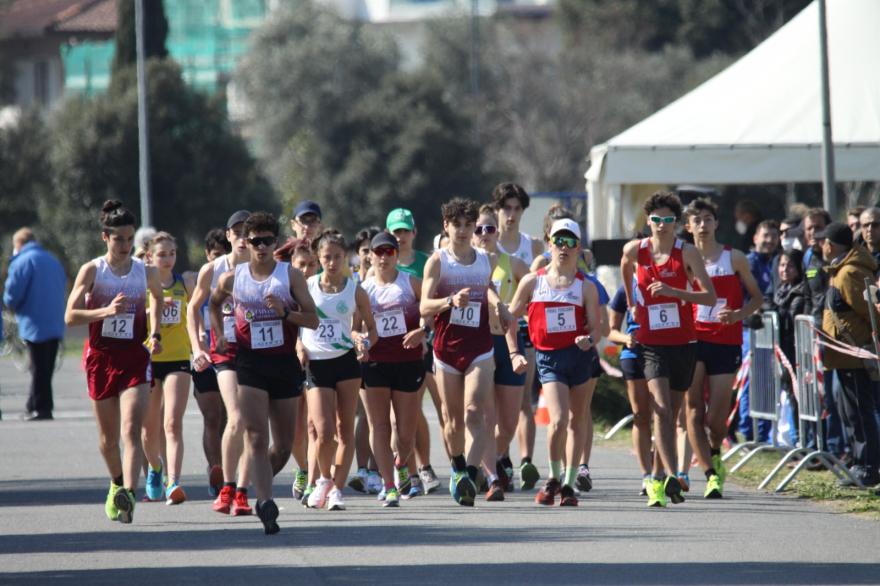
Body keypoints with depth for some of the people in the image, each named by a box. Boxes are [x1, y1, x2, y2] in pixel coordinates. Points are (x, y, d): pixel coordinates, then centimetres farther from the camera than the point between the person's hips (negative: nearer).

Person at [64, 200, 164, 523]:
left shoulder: (145, 272, 3)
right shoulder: (91, 271, -3)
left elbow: (157, 295, 27)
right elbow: (70, 316, -8)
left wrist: (155, 333, 15)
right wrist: (107, 311, -22)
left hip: (135, 357, 0)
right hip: (101, 357, 0)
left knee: (131, 430, -17)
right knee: (108, 435, 13)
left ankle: (127, 494, -30)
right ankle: (117, 485, 39)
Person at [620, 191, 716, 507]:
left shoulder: (687, 253, -7)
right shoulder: (635, 250, -1)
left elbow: (710, 296, -14)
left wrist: (673, 291, -25)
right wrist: (631, 302, 29)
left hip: (683, 342, 0)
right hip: (651, 344, 0)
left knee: (672, 411, 9)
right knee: (661, 408, -18)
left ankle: (660, 480, 24)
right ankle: (671, 476, -29)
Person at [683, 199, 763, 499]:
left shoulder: (734, 258, 4)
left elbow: (757, 297, 9)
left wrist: (738, 314, -11)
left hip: (727, 342, -1)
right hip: (693, 340, 1)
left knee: (715, 418, -2)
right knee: (694, 412, -11)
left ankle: (715, 453, 30)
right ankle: (711, 474, -8)